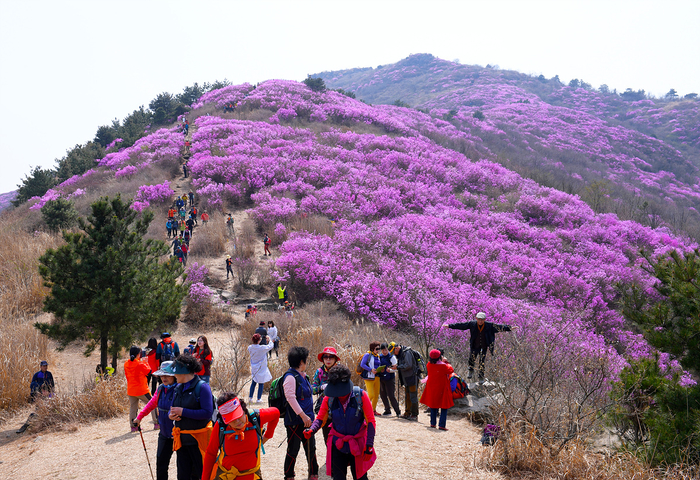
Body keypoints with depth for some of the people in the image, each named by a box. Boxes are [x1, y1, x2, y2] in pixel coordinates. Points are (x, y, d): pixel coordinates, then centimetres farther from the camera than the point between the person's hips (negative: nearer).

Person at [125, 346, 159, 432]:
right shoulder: (140, 364, -16)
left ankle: (133, 426, 10)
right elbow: (149, 371, -2)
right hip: (142, 390, -5)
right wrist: (145, 362, 8)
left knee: (132, 407, 12)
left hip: (130, 391, 5)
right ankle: (157, 423, 10)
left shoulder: (126, 364, 1)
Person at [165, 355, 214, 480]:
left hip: (198, 439, -7)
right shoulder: (178, 388, 9)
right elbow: (174, 408, 19)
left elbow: (207, 413, -22)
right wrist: (171, 415, -6)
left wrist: (183, 412, -21)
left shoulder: (202, 387, -14)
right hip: (182, 439, 7)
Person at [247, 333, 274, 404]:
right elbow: (270, 346, -4)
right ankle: (258, 399, 9)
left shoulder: (250, 347, -7)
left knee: (253, 382, 16)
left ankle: (250, 397, 16)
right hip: (261, 368, -5)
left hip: (254, 368, 5)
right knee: (261, 383, 5)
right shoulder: (262, 348, -21)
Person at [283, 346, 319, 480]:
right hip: (295, 421, -8)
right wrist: (303, 415, -24)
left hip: (306, 420, 8)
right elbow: (290, 398, -23)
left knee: (311, 448, 14)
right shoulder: (290, 377, -16)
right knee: (293, 450, 2)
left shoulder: (302, 375, 12)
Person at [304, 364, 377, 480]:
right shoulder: (329, 399, -9)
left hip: (358, 444, -2)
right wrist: (312, 429, -20)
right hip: (337, 444, 2)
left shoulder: (361, 396, -15)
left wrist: (369, 445, -11)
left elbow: (370, 421, -8)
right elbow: (321, 419, 1)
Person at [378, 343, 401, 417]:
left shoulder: (392, 357, -8)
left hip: (390, 379, -6)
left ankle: (397, 411, -2)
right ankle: (387, 410, 23)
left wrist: (390, 370, -27)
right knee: (383, 395, 9)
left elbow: (396, 368, -9)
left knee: (391, 395, -11)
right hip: (381, 378, 6)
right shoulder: (380, 356, 9)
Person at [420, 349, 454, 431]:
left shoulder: (429, 365, -6)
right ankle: (442, 425, -2)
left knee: (433, 406, 17)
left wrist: (443, 362, 12)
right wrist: (446, 363, 9)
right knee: (444, 407, 3)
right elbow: (451, 370, -3)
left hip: (432, 389, 5)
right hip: (442, 389, -5)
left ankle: (433, 423, 20)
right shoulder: (443, 366, -21)